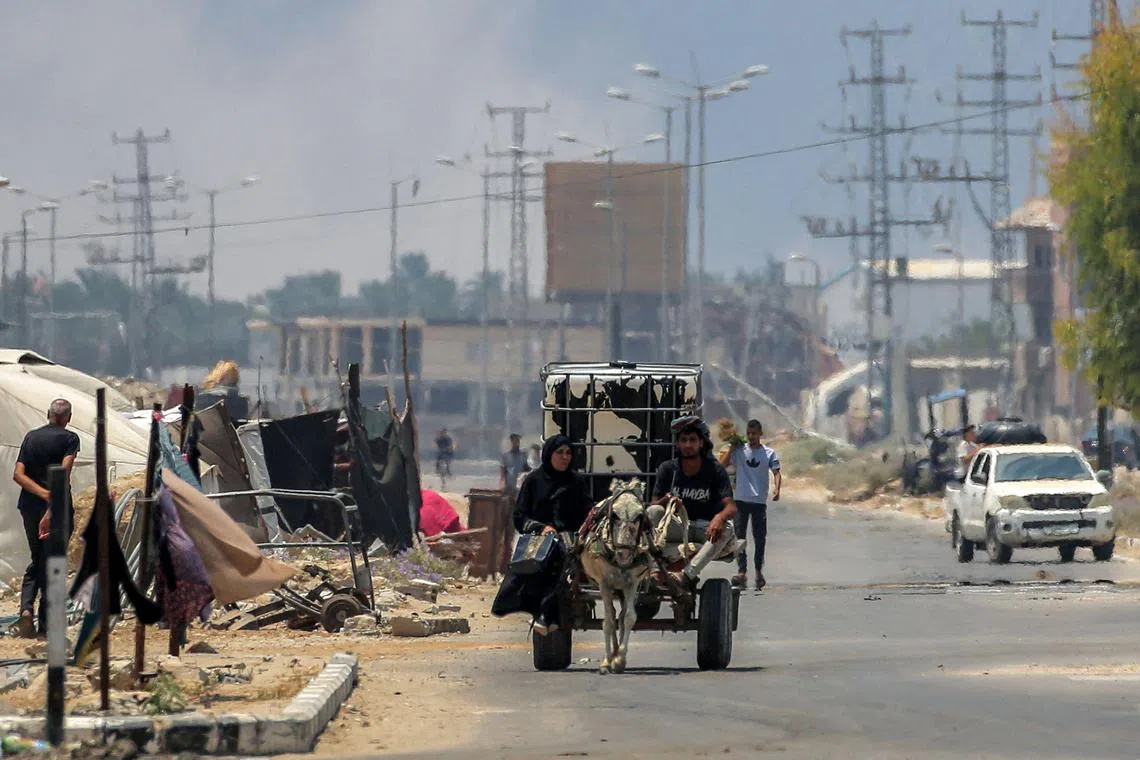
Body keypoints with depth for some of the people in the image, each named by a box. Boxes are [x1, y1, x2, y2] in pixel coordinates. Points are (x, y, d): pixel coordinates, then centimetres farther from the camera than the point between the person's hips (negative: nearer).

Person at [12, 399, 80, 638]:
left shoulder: (31, 437, 9)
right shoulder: (69, 439, -5)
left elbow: (18, 474, -2)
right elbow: (64, 472, -20)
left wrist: (44, 493, -12)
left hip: (29, 508, 4)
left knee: (36, 562, 18)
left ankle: (26, 607, -5)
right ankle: (45, 623, 6)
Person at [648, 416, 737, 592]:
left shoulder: (715, 470, -4)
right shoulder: (668, 469, 2)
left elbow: (731, 507, -14)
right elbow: (654, 504, -1)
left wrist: (719, 518, -39)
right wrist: (665, 501, -27)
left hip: (706, 527, -1)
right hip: (678, 527, 1)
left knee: (726, 529, -34)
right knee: (653, 512, -26)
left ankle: (687, 574, -47)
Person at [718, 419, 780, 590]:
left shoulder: (769, 454, 4)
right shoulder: (739, 451, 5)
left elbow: (776, 472, -3)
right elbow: (722, 465, -2)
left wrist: (776, 488, -21)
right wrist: (732, 448, -5)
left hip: (759, 501, 0)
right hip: (740, 499, 0)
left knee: (760, 538, 7)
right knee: (739, 536, -7)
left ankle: (759, 571, 20)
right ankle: (741, 572, -11)